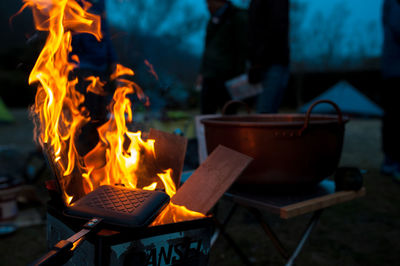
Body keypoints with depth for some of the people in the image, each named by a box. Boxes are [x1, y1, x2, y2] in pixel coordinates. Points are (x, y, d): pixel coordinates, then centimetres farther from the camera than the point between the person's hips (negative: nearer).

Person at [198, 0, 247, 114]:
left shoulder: (238, 17, -4)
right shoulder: (214, 19, 17)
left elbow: (243, 49, -8)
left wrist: (238, 76, -13)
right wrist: (202, 72, 18)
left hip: (226, 77, -7)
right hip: (210, 77, 7)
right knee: (206, 114, 4)